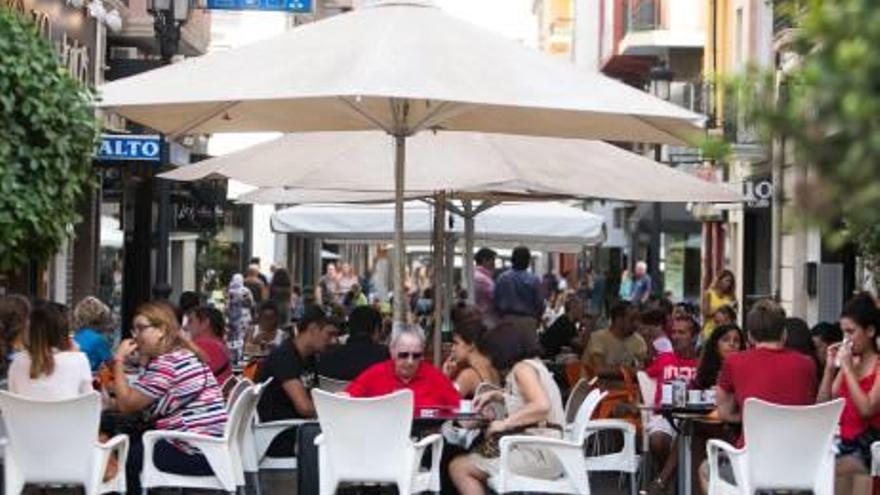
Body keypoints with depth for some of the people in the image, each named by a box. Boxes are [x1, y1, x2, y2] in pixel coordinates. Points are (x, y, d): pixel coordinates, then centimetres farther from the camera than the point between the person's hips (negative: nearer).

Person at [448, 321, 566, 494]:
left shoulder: (523, 368, -10)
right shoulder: (534, 364, 17)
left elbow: (542, 406, -26)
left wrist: (505, 423, -21)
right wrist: (496, 395, 24)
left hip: (539, 454, -10)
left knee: (459, 468, -8)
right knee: (472, 458, 23)